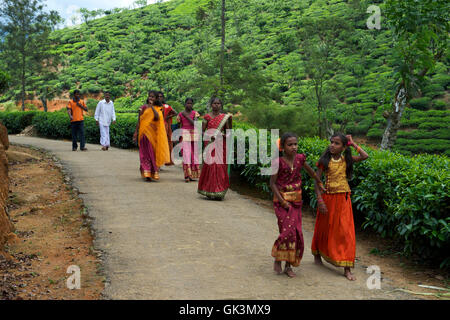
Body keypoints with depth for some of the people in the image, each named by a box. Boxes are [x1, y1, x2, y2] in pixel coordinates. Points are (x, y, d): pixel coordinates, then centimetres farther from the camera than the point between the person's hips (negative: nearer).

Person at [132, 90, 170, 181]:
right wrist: (136, 133, 1)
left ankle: (154, 173, 14)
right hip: (145, 133, -1)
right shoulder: (143, 107, 5)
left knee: (154, 153, 4)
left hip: (154, 134, 1)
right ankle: (147, 174, -4)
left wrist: (152, 107, -14)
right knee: (145, 153, -3)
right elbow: (139, 121, 6)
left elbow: (157, 117, -14)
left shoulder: (158, 109, 7)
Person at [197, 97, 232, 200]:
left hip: (221, 145, 1)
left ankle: (220, 192, 4)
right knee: (209, 166, -6)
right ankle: (210, 192, 1)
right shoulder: (207, 116, 5)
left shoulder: (224, 117, 9)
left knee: (221, 167, -2)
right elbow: (202, 131, 2)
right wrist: (209, 136, -15)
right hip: (210, 145, -1)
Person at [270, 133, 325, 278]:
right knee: (288, 230, -16)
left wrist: (320, 184, 29)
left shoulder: (300, 158, 2)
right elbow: (272, 183, -10)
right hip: (282, 200, -5)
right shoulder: (278, 162, -11)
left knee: (296, 233, 4)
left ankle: (288, 265, 16)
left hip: (296, 201, 5)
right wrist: (282, 201, -16)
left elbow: (311, 172, 21)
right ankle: (277, 259, 6)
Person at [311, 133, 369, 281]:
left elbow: (365, 156, -11)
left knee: (345, 231, -3)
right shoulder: (325, 161, -7)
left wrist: (352, 143, -3)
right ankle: (317, 254, 42)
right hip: (328, 198, -1)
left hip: (343, 199, 1)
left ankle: (347, 269, -2)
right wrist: (320, 200, -16)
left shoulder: (346, 159, 1)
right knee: (324, 228, 14)